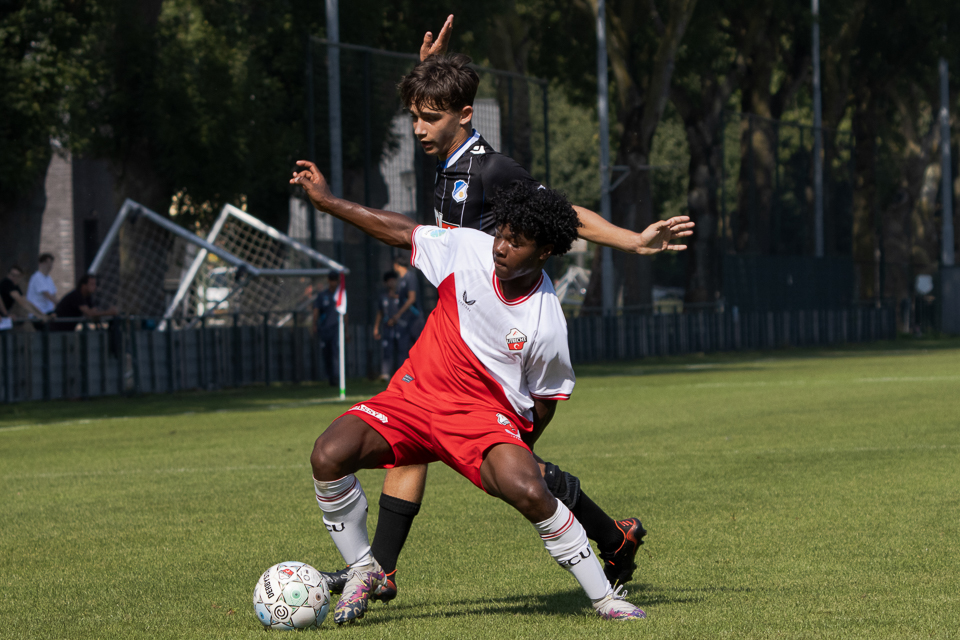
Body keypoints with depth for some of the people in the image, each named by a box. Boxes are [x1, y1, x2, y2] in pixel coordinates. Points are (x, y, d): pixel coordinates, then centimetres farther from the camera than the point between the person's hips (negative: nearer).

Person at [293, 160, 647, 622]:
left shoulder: (546, 325, -16)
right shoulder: (468, 250, -9)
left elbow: (546, 399, -1)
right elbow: (400, 232, 6)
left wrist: (517, 455, 8)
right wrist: (327, 200, 7)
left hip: (488, 413, -3)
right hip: (415, 394, 4)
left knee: (529, 492, -32)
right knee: (328, 457, -20)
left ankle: (604, 598, -13)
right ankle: (362, 571, 5)